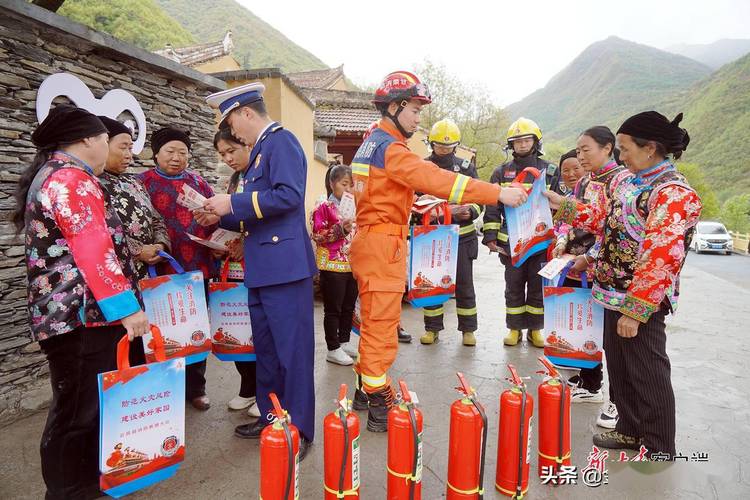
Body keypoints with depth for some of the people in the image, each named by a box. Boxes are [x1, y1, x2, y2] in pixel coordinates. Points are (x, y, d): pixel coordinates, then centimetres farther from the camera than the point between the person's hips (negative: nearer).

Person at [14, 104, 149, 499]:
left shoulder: (48, 175, 20)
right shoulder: (73, 178, -13)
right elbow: (95, 252, -21)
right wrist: (127, 307, -20)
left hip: (64, 314, 11)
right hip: (85, 316, -11)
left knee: (82, 407, 18)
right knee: (80, 412, 0)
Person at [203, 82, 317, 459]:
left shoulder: (281, 141, -8)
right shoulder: (260, 149, 21)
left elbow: (288, 196, -22)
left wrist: (233, 203, -16)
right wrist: (221, 216, 14)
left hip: (285, 266, -10)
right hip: (261, 270, 10)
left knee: (292, 351, -1)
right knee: (265, 349, 17)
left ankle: (299, 431, 12)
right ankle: (271, 418, 32)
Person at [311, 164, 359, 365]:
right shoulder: (323, 208, -6)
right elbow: (317, 236, -13)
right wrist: (340, 229, -23)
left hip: (352, 265, 7)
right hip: (332, 266, -7)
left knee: (349, 307, 14)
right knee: (333, 309, 1)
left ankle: (344, 342, 28)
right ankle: (333, 349, 11)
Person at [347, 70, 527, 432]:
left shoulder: (372, 143, 17)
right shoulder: (388, 147, -16)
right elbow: (435, 179, -27)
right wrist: (498, 193, -28)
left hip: (373, 242, 10)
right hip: (382, 244, -10)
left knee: (374, 322, 18)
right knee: (381, 326, -5)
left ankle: (367, 387, 32)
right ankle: (380, 408, 4)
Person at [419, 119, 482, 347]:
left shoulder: (466, 167, 7)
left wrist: (470, 211, -18)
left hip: (462, 236, 1)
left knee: (464, 284, 7)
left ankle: (468, 328, 20)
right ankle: (432, 327, 22)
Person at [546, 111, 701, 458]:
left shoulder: (674, 194, -19)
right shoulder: (634, 183, 9)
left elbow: (660, 260, -24)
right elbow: (607, 221, 18)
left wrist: (634, 311, -24)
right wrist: (563, 205, 12)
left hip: (642, 303, -9)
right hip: (616, 293, 9)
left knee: (647, 373, 6)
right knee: (619, 365, 19)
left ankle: (659, 448, 25)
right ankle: (630, 430, 37)